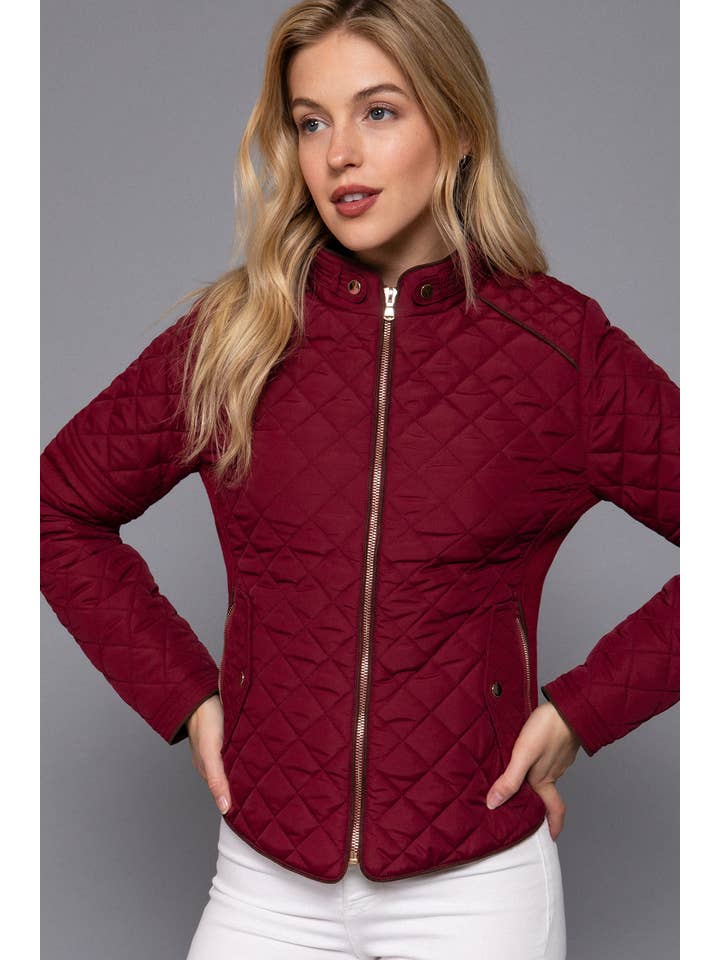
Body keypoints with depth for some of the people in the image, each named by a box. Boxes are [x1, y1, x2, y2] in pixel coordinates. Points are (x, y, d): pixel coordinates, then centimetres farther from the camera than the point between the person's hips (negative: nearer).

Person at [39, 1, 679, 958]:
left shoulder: (560, 344, -7)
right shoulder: (229, 339, -2)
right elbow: (58, 507, 9)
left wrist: (581, 709, -6)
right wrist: (181, 694, 1)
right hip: (268, 882, 2)